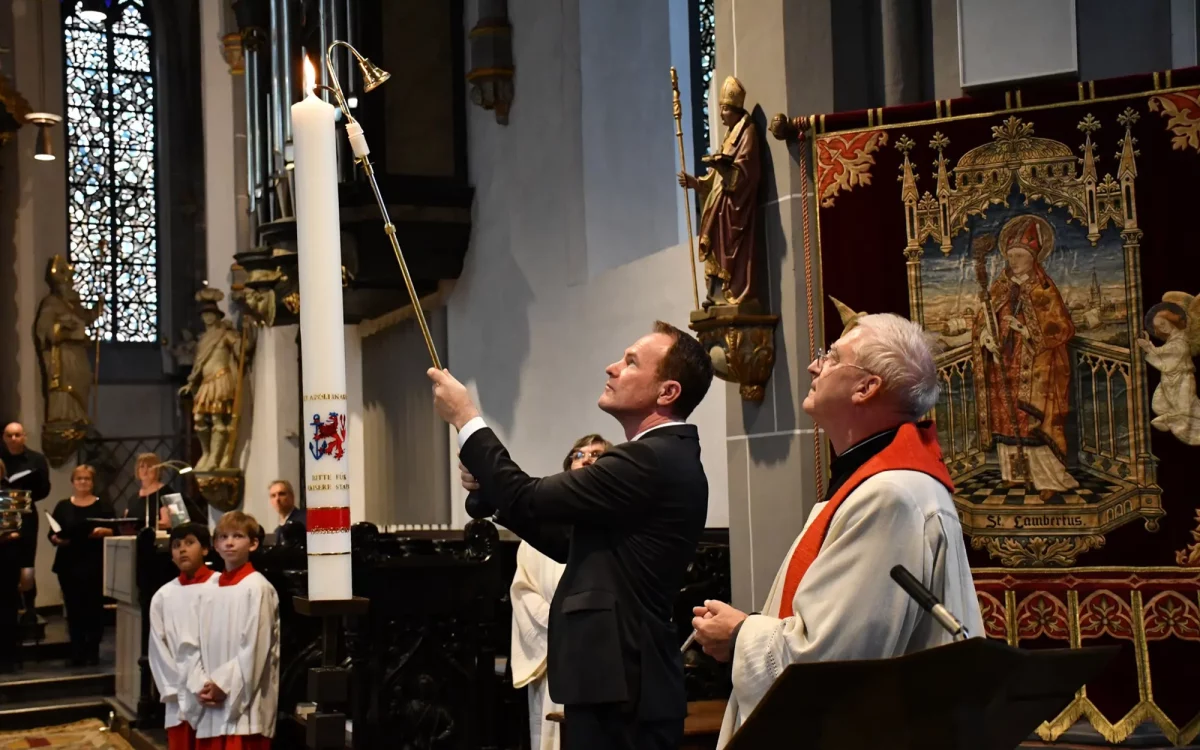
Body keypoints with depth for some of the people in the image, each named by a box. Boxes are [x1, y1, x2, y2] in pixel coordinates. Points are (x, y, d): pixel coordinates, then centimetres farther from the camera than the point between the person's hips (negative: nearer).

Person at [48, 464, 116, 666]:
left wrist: (103, 531, -19)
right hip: (69, 564, 2)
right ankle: (77, 653, 7)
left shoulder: (103, 506, 6)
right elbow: (51, 534, 7)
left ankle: (93, 651, 4)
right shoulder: (63, 506, 11)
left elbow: (116, 530, 0)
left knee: (94, 607, -3)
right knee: (73, 609, 1)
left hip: (95, 564, -2)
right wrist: (57, 539, -14)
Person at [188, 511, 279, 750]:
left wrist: (223, 685, -11)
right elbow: (198, 645, 12)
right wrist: (200, 686, -2)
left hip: (245, 704, -7)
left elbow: (255, 648, -12)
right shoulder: (208, 591, 12)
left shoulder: (258, 588, -8)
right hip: (210, 706, 7)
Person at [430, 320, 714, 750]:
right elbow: (571, 541, 16)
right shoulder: (665, 457, 13)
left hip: (620, 685, -10)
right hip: (627, 677, 10)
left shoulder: (652, 460, -19)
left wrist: (465, 419, -7)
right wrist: (491, 487, 6)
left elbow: (528, 503, -19)